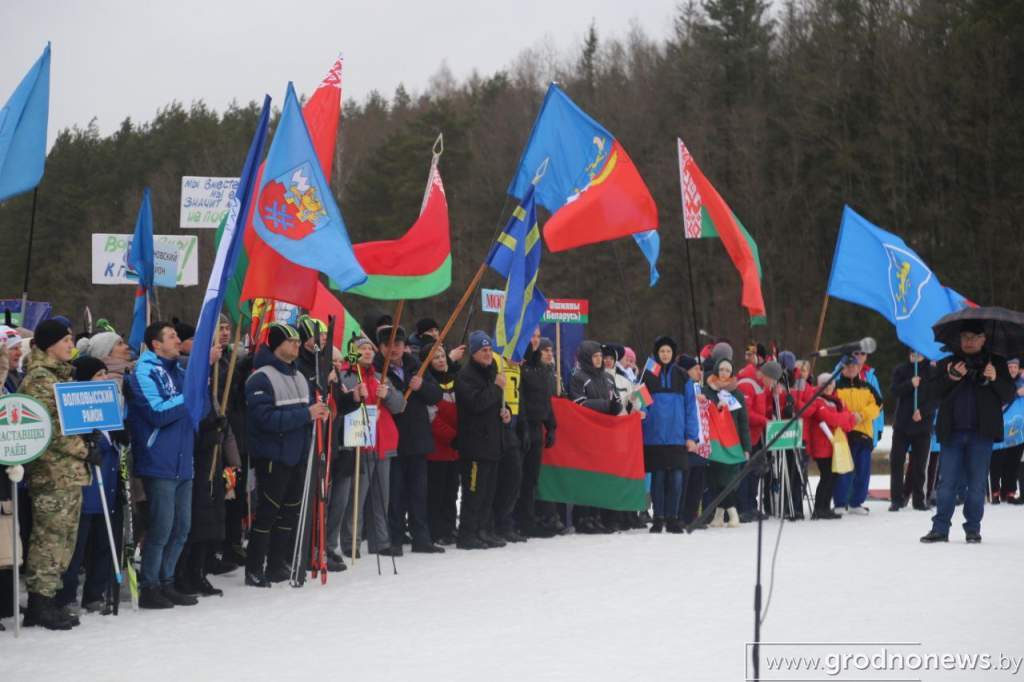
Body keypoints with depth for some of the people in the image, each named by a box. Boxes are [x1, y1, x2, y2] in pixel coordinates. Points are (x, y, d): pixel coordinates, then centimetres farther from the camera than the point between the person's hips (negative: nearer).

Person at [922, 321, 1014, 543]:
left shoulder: (995, 363, 7)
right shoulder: (948, 363, 11)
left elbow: (1009, 395, 3)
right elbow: (934, 393, 2)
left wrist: (995, 379, -15)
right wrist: (950, 378, -15)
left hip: (981, 433, -1)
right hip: (952, 432, 1)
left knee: (977, 484, 4)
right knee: (947, 483, 3)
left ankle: (973, 529, 11)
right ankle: (940, 528, 7)